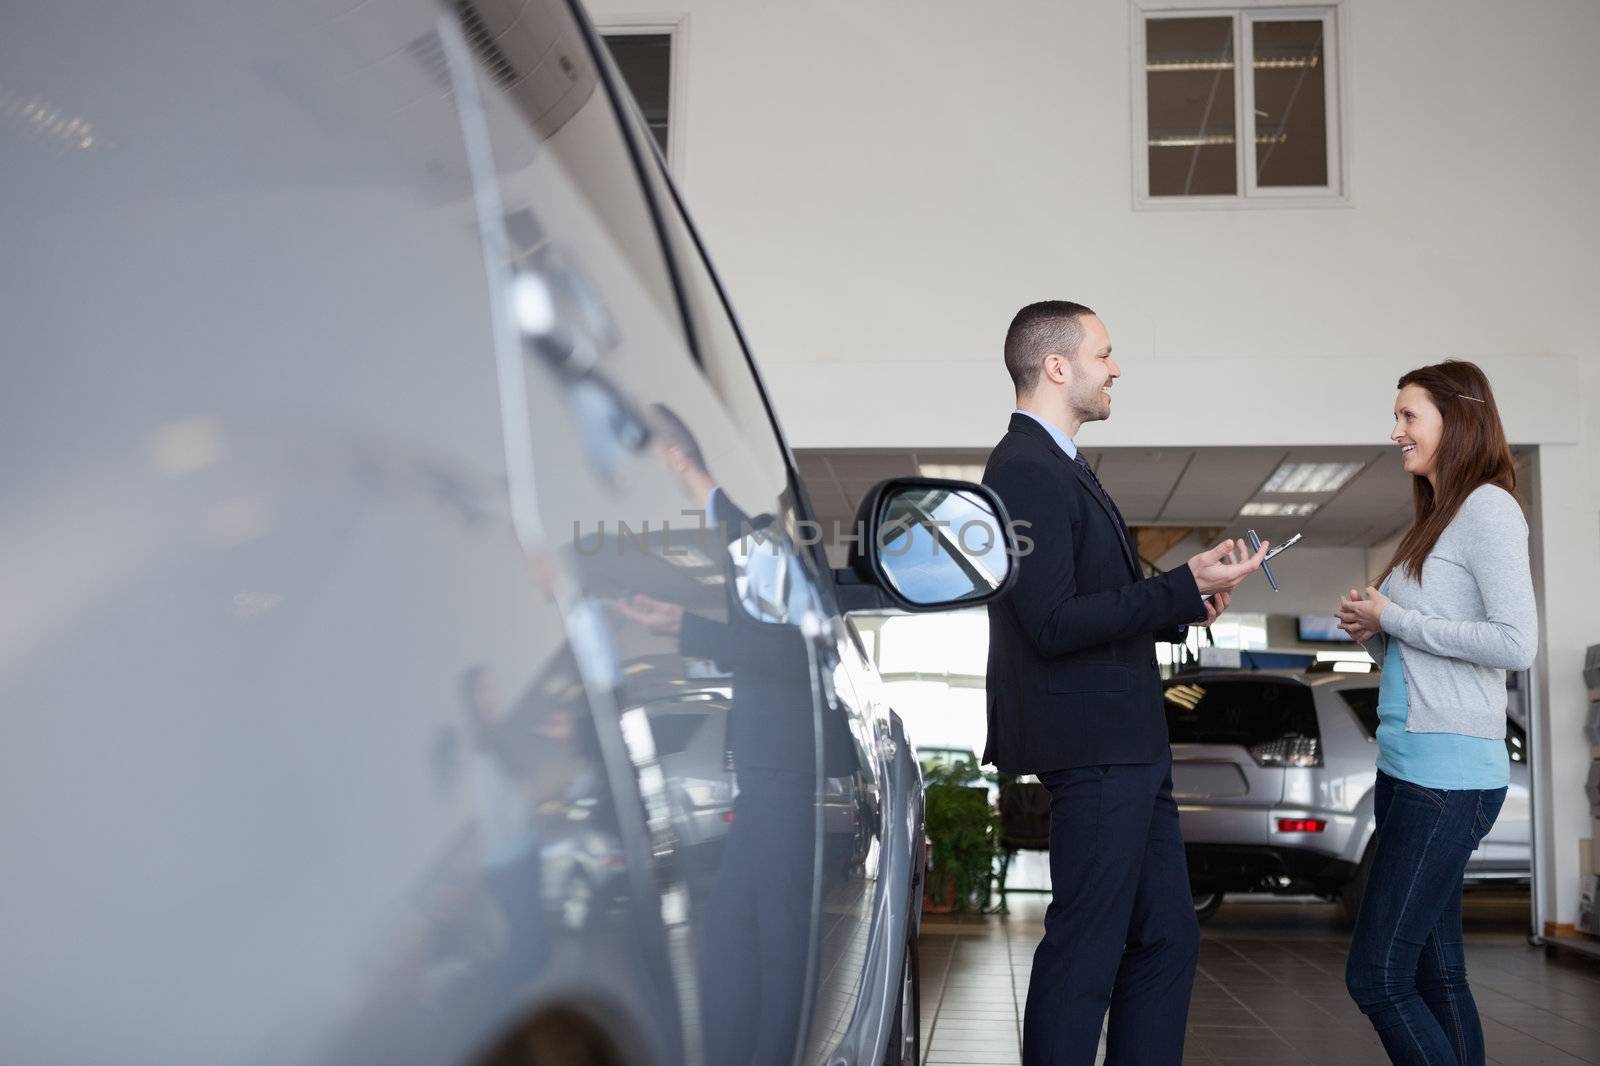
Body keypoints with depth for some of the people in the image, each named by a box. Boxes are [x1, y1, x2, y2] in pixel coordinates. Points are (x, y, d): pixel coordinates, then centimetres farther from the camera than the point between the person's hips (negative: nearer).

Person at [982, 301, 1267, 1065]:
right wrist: (1185, 584, -21)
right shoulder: (1027, 471, -15)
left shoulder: (1055, 468, 18)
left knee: (1165, 941, 14)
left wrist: (1185, 605, 11)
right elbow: (1051, 624, -23)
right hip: (1094, 747, -11)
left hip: (1126, 747, 11)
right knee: (1085, 952, -4)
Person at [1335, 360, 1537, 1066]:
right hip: (1409, 765, 9)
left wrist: (1393, 618, -11)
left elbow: (1516, 644, -18)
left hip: (1448, 773, -9)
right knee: (1436, 974, 10)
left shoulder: (1488, 507, -8)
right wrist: (1369, 629, 5)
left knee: (1376, 975, -10)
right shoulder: (1436, 519, 19)